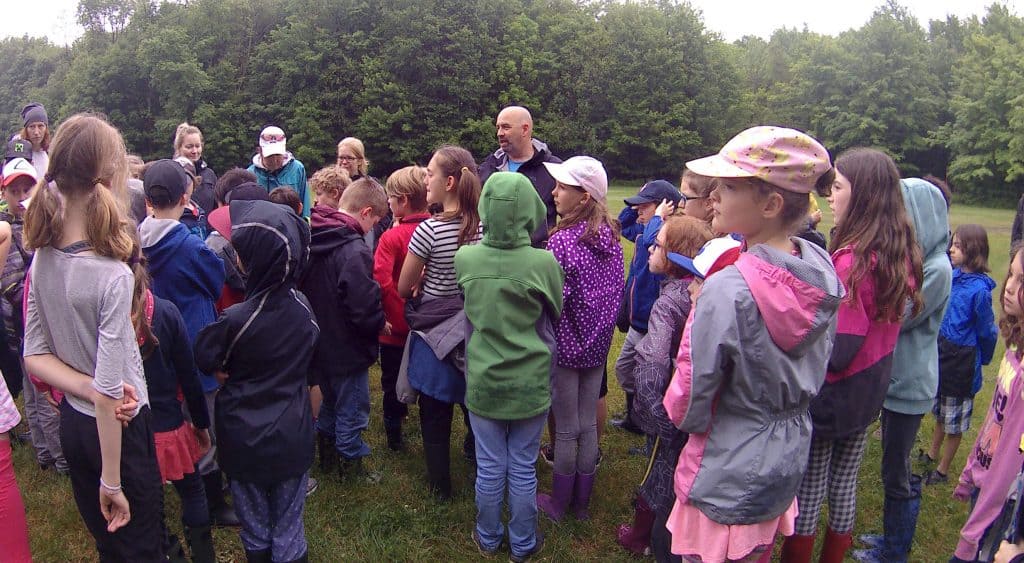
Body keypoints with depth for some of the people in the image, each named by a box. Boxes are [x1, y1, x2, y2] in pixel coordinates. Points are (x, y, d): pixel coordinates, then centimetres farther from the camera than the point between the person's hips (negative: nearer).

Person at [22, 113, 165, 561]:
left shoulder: (43, 258, -6)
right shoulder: (112, 275, -28)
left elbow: (35, 356, -2)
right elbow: (109, 393, -25)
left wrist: (90, 390, -14)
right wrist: (112, 482, -17)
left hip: (71, 420, 6)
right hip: (120, 428, -6)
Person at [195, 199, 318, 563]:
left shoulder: (235, 319, -23)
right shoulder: (303, 307, -11)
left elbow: (205, 360, -6)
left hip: (245, 441, -2)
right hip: (292, 438, 2)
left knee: (256, 531, 19)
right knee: (290, 528, 17)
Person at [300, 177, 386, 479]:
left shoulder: (311, 240, -2)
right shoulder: (354, 251, -28)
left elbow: (301, 288, 9)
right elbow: (365, 310, -30)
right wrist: (380, 324, -10)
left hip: (319, 344, 8)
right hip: (347, 351, -8)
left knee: (329, 401, 27)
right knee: (351, 412, 11)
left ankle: (327, 454, 43)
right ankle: (351, 465, 27)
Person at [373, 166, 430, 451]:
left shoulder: (392, 237, -20)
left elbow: (380, 281, -30)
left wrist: (380, 316, -17)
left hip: (396, 328, -4)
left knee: (393, 383, 17)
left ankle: (394, 435, 31)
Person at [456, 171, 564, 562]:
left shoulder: (464, 258, -12)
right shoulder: (544, 262, -18)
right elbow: (556, 314, 0)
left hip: (483, 381, 2)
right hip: (530, 383, -1)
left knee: (490, 467, 16)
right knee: (523, 469, 15)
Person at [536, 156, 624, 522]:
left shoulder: (562, 241, -21)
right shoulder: (611, 236, 0)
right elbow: (617, 292, 8)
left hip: (567, 345, -6)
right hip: (598, 345, 6)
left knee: (566, 430, 8)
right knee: (588, 425, 16)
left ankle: (558, 504, 25)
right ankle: (582, 502, 31)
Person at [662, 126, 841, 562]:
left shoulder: (727, 291, -29)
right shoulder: (823, 270, -7)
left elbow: (689, 407, -20)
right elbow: (816, 369, 7)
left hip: (729, 480, -6)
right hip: (789, 464, 7)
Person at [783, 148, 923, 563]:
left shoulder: (852, 261, -25)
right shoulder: (901, 255, 0)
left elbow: (836, 352, -25)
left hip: (828, 397, -8)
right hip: (869, 394, 8)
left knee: (807, 493, 8)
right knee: (845, 485, 20)